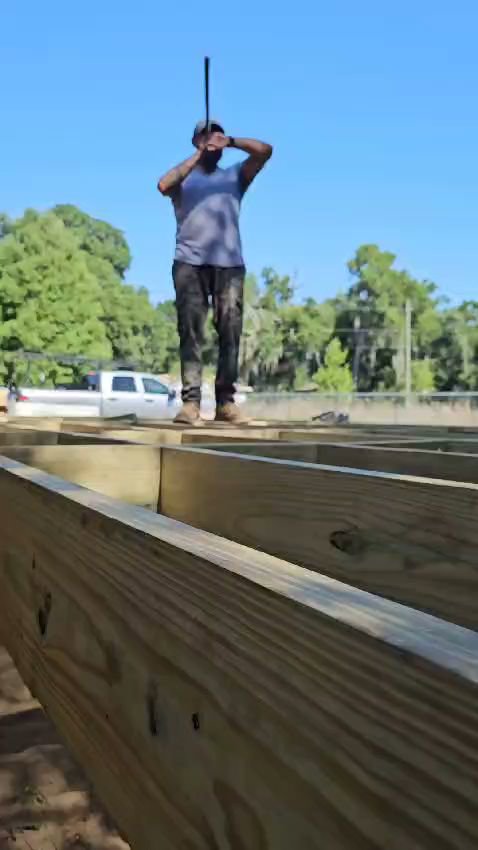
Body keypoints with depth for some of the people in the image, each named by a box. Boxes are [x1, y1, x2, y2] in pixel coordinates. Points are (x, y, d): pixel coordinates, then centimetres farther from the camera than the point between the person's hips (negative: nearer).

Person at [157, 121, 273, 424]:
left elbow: (265, 150, 9)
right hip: (190, 263, -1)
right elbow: (164, 185, -6)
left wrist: (230, 141, -2)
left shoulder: (235, 176, 23)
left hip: (230, 264, 2)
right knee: (191, 331, -7)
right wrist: (197, 156, -4)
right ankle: (191, 402, -10)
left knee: (230, 331, -5)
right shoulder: (184, 177, 17)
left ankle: (226, 401, -3)